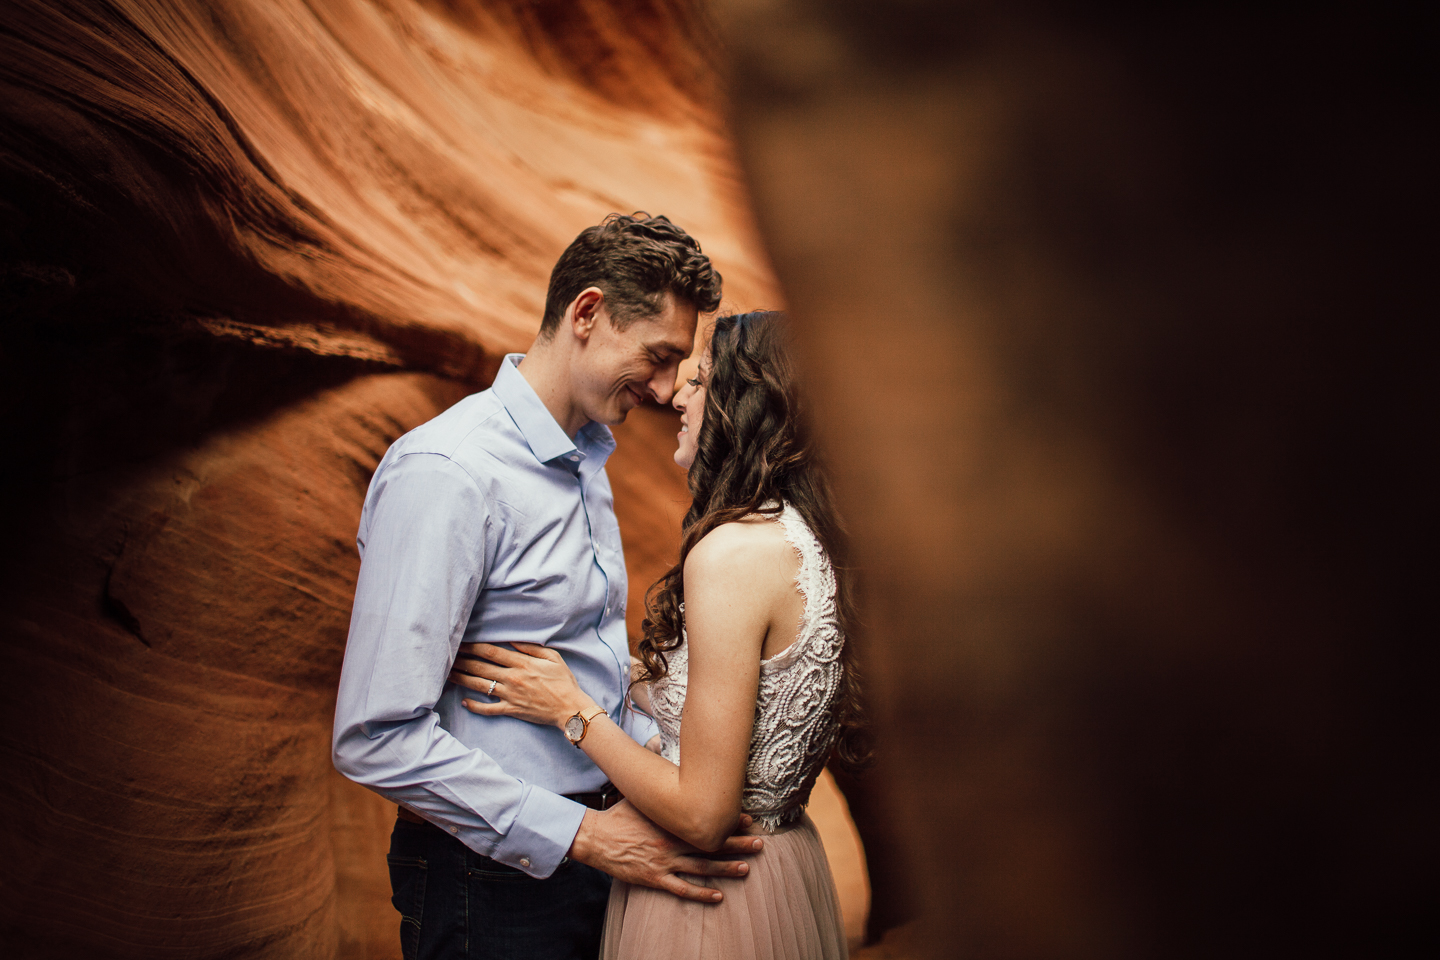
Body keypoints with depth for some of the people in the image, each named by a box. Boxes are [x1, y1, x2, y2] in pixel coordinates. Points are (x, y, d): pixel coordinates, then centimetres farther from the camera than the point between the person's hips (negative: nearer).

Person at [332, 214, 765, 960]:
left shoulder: (585, 461, 11)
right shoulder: (446, 472, -19)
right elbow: (376, 738, -25)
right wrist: (586, 835, -22)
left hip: (588, 854, 8)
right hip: (494, 885, -8)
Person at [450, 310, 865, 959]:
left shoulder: (732, 550, -23)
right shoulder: (806, 539, 3)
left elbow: (702, 816, -22)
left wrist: (570, 708, -11)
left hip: (712, 905, -8)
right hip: (790, 870, 8)